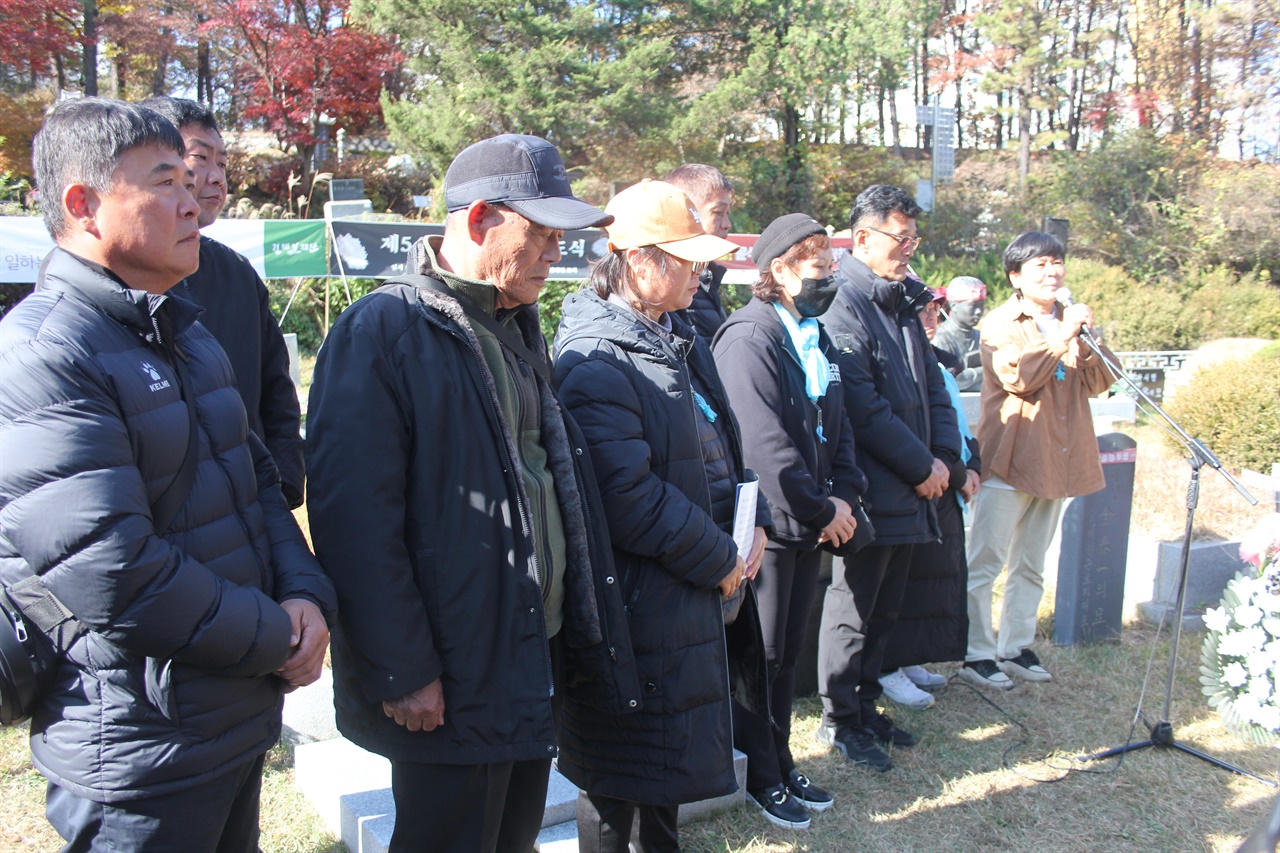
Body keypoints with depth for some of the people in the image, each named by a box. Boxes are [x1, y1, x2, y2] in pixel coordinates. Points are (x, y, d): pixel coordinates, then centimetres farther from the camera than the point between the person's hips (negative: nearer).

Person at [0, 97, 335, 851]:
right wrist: (277, 639, -15)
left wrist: (306, 596, -6)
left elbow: (257, 476, 12)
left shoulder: (183, 330, 10)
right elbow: (114, 577, -26)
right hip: (141, 752, -8)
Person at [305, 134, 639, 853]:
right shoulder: (383, 333, -16)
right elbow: (354, 518, -20)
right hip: (453, 685, -8)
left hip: (541, 656, 8)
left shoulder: (517, 328, 12)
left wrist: (582, 636, 14)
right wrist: (402, 673, -18)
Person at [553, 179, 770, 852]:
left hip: (693, 589, 10)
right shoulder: (595, 360, -20)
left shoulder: (677, 338, 11)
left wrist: (753, 520, 2)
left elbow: (723, 438, 17)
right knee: (618, 773, 7)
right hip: (639, 600, -9)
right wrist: (717, 559, -16)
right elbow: (629, 495, -25)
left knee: (675, 742, 24)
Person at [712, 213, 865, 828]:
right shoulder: (749, 339, -17)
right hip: (766, 522, -8)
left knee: (788, 651, 18)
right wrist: (822, 509, -15)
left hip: (810, 524, 8)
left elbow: (837, 427, 15)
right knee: (761, 655, 7)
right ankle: (762, 777, 24)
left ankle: (781, 762, 33)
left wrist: (843, 495, -1)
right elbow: (764, 444, -23)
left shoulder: (816, 339, 12)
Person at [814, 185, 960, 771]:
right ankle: (839, 719, 20)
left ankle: (866, 706, 33)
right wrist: (921, 466, -13)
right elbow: (863, 408, -20)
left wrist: (944, 456, 3)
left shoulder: (902, 304, 15)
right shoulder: (842, 306, -14)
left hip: (910, 491, 9)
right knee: (852, 610, 4)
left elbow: (931, 385, 17)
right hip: (869, 493, -9)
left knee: (884, 611, 18)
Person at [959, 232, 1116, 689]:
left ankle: (1016, 649, 25)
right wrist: (1061, 337, -23)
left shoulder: (1070, 321, 13)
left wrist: (1088, 341, -13)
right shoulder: (1001, 324, -4)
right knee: (985, 563, -4)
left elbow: (1099, 382, 3)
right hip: (1009, 461, -6)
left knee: (1031, 566, 14)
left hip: (1056, 460, 6)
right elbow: (1018, 377, -21)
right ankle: (977, 654, 5)